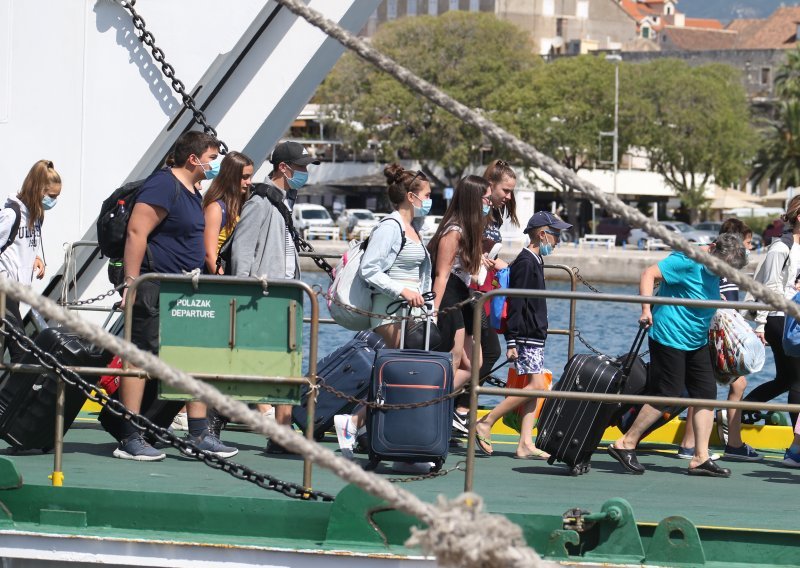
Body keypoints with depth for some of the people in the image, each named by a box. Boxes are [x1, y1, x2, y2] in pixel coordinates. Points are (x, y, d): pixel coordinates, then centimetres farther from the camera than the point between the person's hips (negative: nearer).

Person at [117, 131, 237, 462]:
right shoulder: (163, 186, -14)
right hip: (153, 290, -10)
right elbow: (136, 232, -20)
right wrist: (131, 284, -24)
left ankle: (199, 434, 14)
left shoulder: (192, 193, 17)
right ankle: (129, 440, -5)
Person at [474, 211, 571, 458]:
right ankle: (485, 424, -9)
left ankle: (525, 445, 2)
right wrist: (512, 341, -20)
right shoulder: (525, 262, -13)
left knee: (533, 387, 5)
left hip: (535, 336, 10)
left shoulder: (535, 261, 17)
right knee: (537, 385, -14)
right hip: (526, 336, -10)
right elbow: (515, 304, -18)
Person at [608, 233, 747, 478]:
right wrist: (646, 309, -29)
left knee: (706, 393, 2)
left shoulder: (713, 272, 10)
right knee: (666, 395, -7)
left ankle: (700, 458, 5)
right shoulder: (686, 262, -18)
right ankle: (625, 445, 4)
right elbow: (649, 274, -22)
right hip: (669, 340, -9)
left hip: (697, 343, 9)